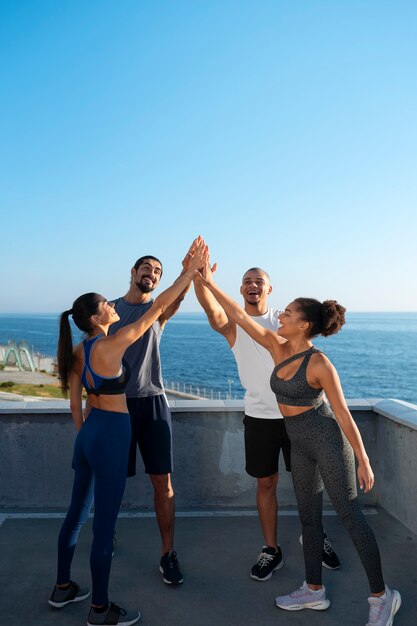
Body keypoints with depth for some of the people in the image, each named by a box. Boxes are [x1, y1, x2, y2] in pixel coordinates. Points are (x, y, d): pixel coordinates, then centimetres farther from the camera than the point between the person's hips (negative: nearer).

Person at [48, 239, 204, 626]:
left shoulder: (77, 352, 3)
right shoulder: (110, 346, -20)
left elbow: (75, 403, 10)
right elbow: (158, 308, -19)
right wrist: (190, 271, -14)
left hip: (88, 433, 9)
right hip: (111, 437, -9)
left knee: (77, 512, 21)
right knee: (104, 524, 4)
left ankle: (62, 588, 39)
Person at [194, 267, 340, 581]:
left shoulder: (282, 318, 2)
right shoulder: (233, 323, -3)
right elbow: (212, 309, -25)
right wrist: (198, 274, -44)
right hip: (259, 415, -1)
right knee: (266, 483, 8)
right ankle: (271, 550, 24)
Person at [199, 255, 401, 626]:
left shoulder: (319, 363, -20)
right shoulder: (278, 347, -2)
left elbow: (343, 414, -16)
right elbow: (239, 316, -2)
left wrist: (363, 461, -12)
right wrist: (208, 282, -4)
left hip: (328, 441, -8)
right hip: (301, 445, 8)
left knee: (350, 515, 0)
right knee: (309, 516, 15)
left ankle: (382, 596, 16)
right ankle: (315, 591, 30)